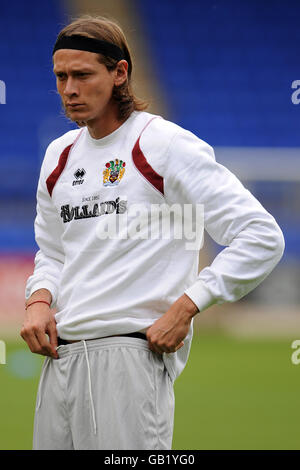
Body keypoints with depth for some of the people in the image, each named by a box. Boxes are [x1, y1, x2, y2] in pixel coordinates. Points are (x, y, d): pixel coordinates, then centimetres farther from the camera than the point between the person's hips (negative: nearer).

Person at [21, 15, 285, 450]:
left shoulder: (165, 145, -7)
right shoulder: (58, 155, 16)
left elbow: (262, 238, -10)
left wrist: (183, 309, -14)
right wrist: (39, 300, 6)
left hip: (130, 357, -7)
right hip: (58, 357, 7)